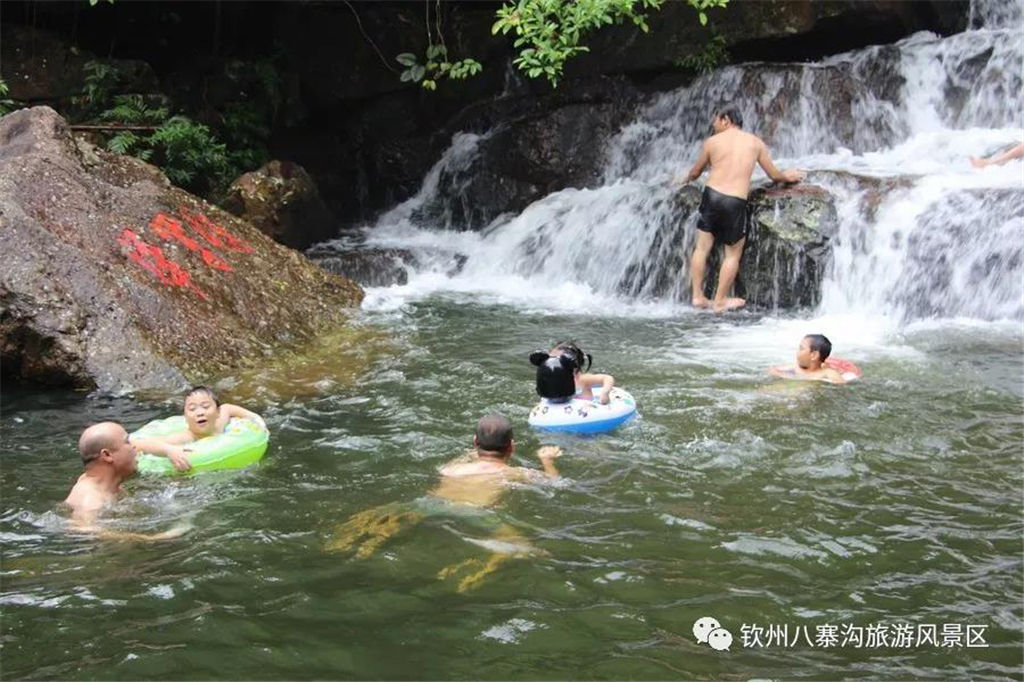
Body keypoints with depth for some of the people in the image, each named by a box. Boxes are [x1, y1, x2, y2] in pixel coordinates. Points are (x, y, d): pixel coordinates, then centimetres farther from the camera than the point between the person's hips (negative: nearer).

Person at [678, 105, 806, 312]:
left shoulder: (712, 142, 6)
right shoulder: (756, 142, 8)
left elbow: (695, 172, 20)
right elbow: (775, 175, 16)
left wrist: (688, 179, 43)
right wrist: (789, 176, 38)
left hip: (711, 195, 1)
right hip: (736, 202, -1)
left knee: (702, 247, 13)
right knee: (733, 254, 13)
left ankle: (698, 296, 14)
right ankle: (720, 301, 16)